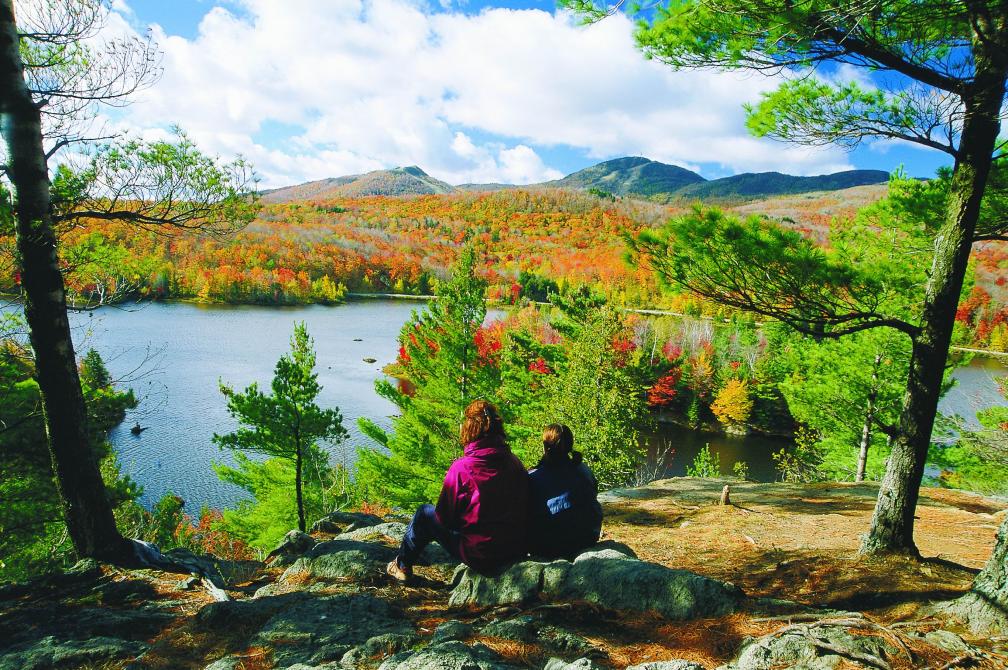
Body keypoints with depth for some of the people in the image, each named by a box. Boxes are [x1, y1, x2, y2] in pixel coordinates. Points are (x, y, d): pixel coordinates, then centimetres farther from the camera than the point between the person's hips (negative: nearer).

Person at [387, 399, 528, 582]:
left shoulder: (461, 468, -19)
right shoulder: (515, 464, -4)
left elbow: (444, 516, -10)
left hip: (479, 556, -5)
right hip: (516, 551, 5)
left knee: (425, 514, 16)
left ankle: (402, 566, 36)